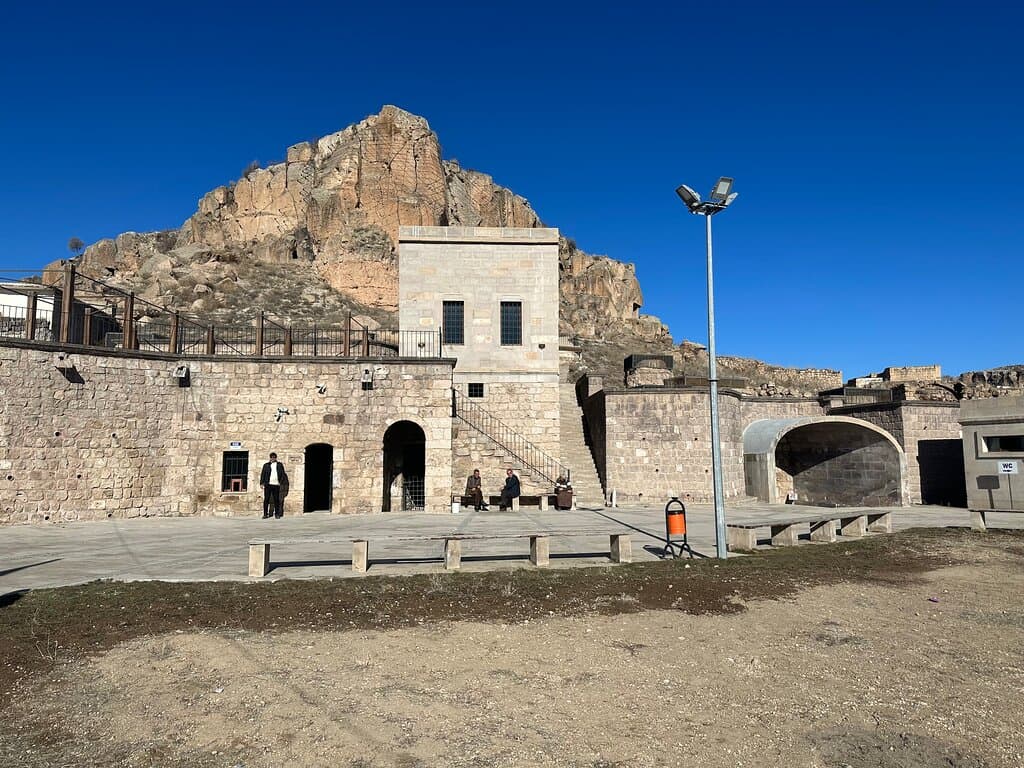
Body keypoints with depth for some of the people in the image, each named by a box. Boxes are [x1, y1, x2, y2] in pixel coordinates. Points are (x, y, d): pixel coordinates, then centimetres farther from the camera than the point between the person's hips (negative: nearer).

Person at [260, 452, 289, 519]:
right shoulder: (266, 465, 11)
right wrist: (262, 483, -2)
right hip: (268, 484, 0)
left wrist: (282, 483, 1)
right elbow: (262, 474, 8)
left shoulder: (280, 465, 12)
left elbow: (283, 474, 11)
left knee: (276, 500, 1)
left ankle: (277, 514, 6)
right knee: (266, 499, -2)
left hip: (276, 485, 0)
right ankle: (265, 514, 1)